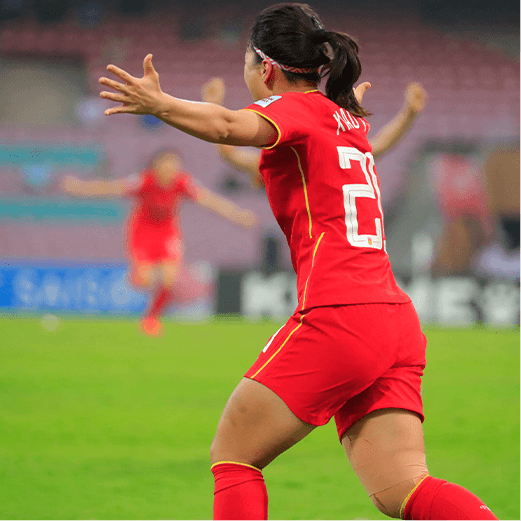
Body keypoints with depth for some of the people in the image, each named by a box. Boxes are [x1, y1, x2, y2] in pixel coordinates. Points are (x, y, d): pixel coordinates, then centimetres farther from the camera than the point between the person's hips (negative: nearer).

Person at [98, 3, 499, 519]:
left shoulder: (294, 108, -1)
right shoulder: (349, 118, 23)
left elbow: (229, 127, -23)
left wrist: (159, 104, -32)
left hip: (336, 317, -8)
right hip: (397, 320, 8)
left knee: (232, 456, 4)